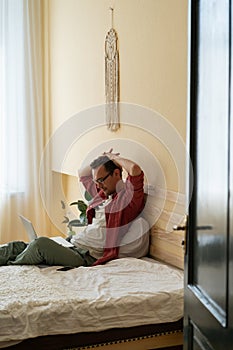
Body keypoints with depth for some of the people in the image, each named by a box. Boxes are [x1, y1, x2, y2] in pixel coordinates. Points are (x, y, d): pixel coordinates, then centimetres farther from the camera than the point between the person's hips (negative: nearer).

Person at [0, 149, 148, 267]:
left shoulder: (128, 195, -5)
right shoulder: (103, 193, 22)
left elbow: (135, 169, -25)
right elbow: (82, 174, 37)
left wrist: (114, 157, -5)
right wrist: (102, 159, 21)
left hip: (88, 257, -9)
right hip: (73, 245, 9)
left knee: (41, 243, -28)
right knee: (18, 246, -3)